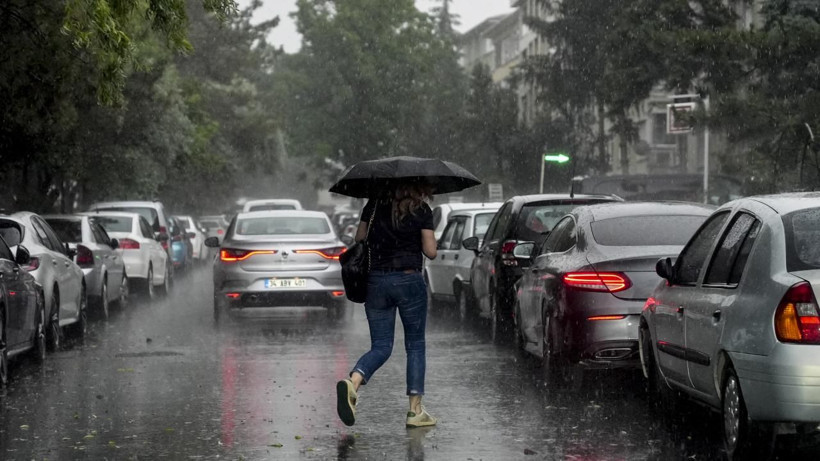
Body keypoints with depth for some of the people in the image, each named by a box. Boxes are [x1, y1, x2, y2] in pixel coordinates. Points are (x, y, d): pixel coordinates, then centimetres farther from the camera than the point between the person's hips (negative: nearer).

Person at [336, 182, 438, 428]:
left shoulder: (375, 204, 7)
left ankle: (353, 382, -22)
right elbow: (430, 251, -4)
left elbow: (359, 239, 13)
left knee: (381, 347, 8)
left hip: (375, 281, 3)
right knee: (416, 345, 10)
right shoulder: (422, 210, -3)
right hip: (409, 279, -3)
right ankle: (415, 410, 7)